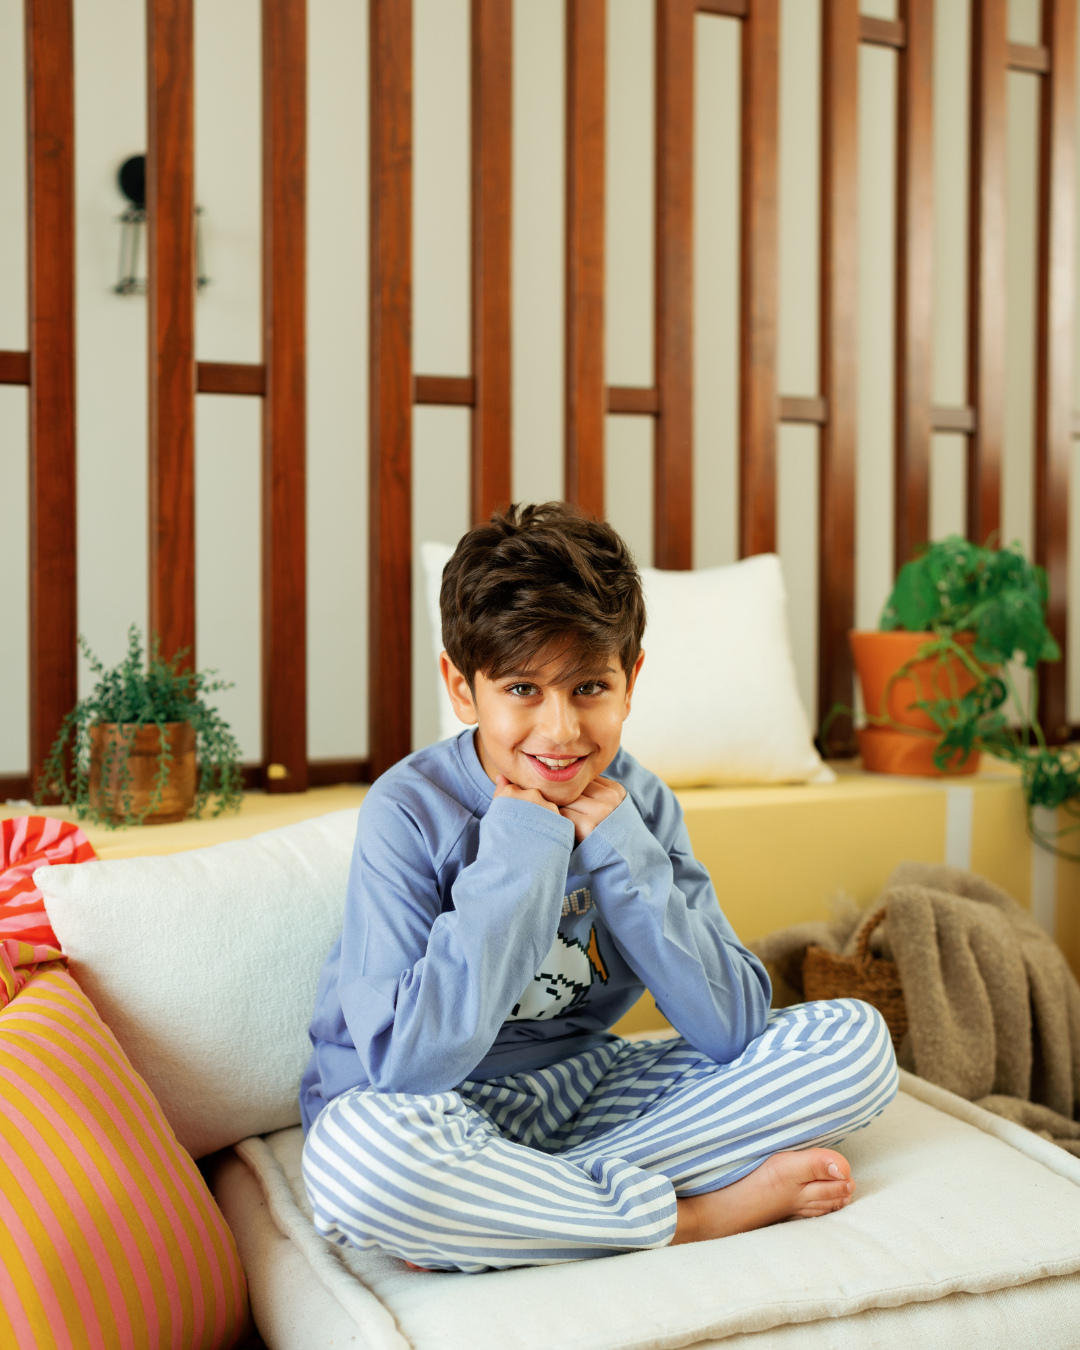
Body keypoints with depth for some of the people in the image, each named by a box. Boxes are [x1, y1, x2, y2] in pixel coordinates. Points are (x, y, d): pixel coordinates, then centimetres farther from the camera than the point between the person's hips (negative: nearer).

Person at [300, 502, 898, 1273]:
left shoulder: (638, 803, -5)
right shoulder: (411, 812, -18)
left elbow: (734, 1030, -10)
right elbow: (407, 1068, -28)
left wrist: (620, 850, -19)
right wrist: (521, 851, -26)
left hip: (589, 1091, 5)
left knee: (856, 1041, -9)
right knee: (353, 1150, -40)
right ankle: (705, 1211, -20)